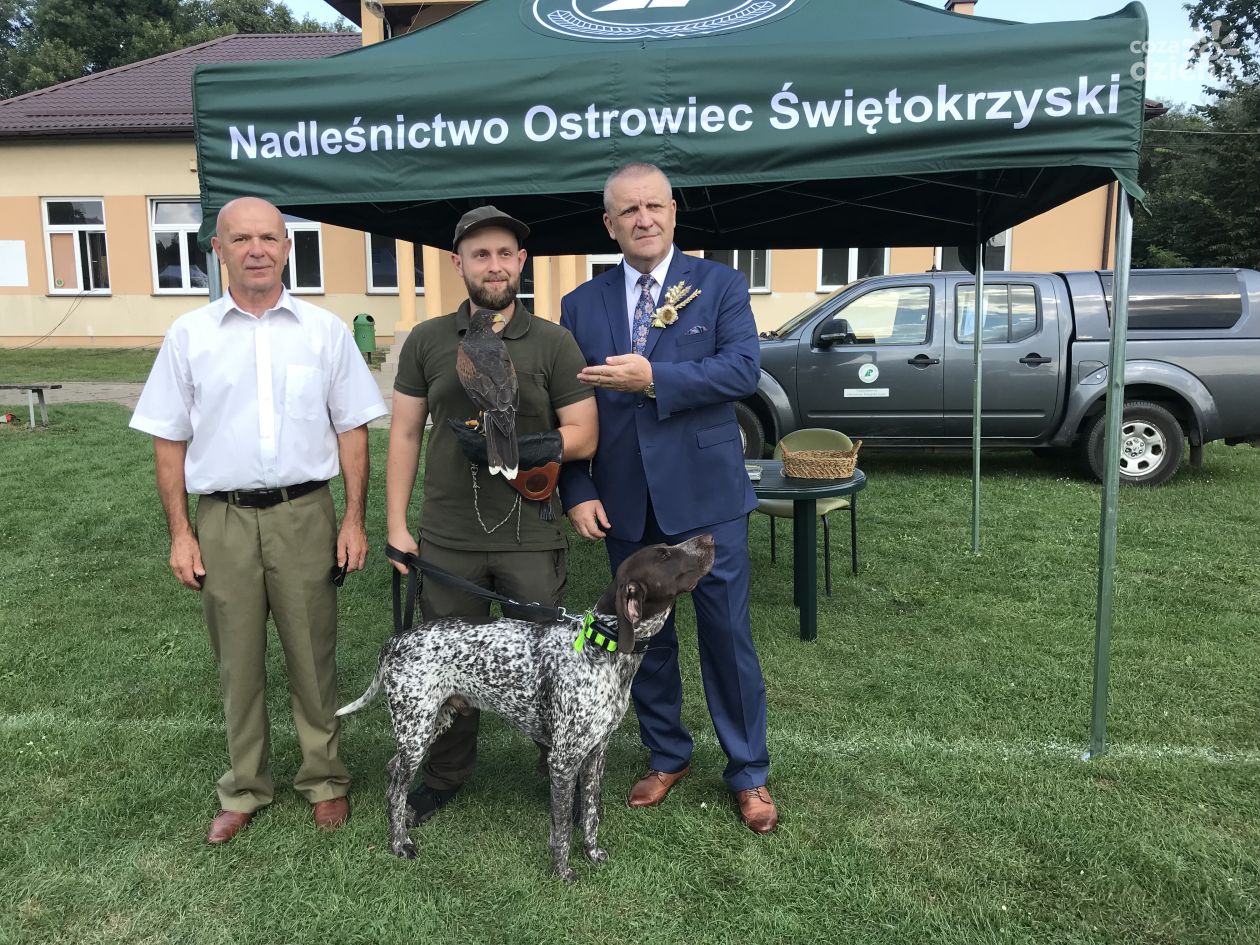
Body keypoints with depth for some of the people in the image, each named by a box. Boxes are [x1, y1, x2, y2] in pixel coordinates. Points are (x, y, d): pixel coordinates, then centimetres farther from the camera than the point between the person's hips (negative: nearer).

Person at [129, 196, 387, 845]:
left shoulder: (325, 330, 3)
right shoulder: (188, 336, 4)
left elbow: (352, 430, 4)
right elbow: (169, 441, 6)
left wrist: (354, 518, -1)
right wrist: (179, 532, 0)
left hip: (304, 514, -1)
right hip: (223, 519, 1)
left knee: (313, 656, 8)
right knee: (237, 662, 11)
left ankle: (324, 779, 24)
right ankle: (244, 789, 27)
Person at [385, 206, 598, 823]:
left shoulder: (554, 344, 1)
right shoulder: (426, 342, 7)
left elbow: (583, 436, -1)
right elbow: (405, 434, 7)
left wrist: (521, 446, -17)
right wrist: (396, 524, 2)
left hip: (530, 537, -1)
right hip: (446, 538, 2)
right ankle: (444, 776, 31)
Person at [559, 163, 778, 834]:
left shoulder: (719, 285, 0)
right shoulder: (581, 304, 7)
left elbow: (743, 369, -14)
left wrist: (654, 379, -21)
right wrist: (577, 493, -4)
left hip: (705, 495, -3)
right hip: (625, 503, 3)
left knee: (727, 636, 5)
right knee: (645, 638, 15)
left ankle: (748, 773, 22)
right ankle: (666, 757, 35)